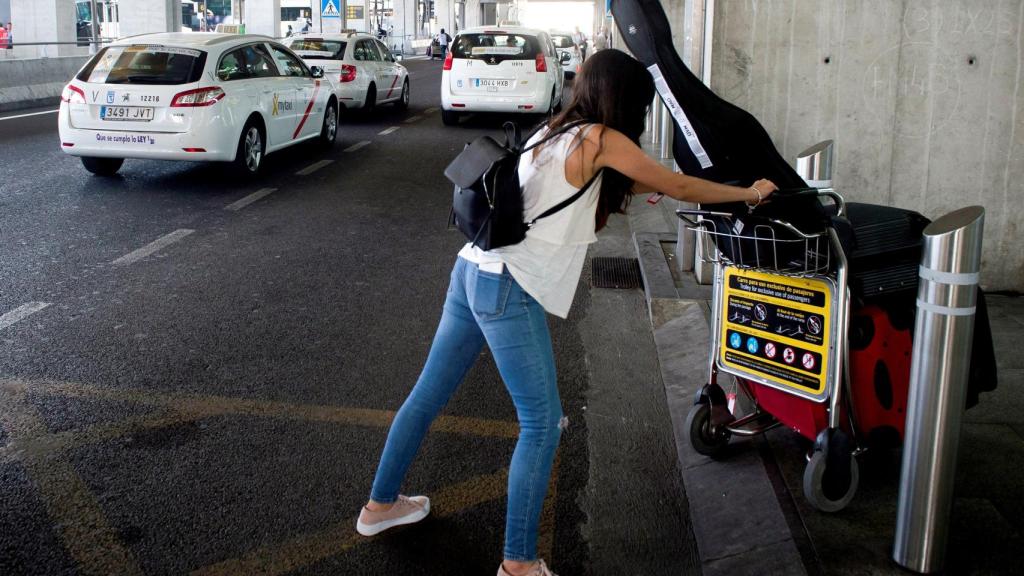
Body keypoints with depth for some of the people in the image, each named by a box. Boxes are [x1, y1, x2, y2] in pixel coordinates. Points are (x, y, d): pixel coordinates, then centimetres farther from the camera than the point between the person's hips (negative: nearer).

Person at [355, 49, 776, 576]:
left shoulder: (554, 133, 18)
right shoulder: (600, 139, -6)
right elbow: (678, 186, 2)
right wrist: (748, 194, 14)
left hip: (473, 271, 10)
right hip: (509, 289, -9)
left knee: (429, 394, 19)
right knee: (542, 424, -2)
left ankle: (380, 505, 34)